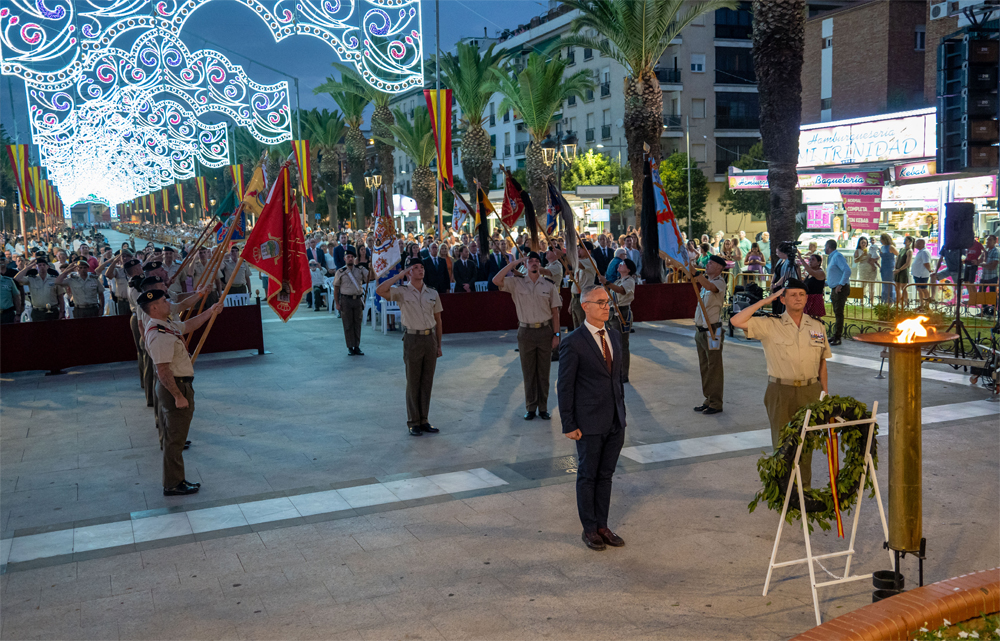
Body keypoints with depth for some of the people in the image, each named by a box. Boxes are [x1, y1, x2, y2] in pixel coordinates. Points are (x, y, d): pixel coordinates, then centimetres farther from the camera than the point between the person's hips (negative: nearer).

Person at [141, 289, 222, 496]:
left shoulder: (167, 324, 6)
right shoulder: (159, 336, -26)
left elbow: (188, 326, 25)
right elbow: (163, 371, -28)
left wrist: (210, 312, 23)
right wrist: (178, 396, -25)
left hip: (177, 385, 11)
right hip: (175, 387, -11)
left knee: (172, 436, 18)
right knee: (175, 439, 0)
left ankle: (174, 481, 29)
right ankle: (173, 485, 10)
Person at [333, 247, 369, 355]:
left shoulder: (360, 270, 6)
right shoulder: (340, 272, 0)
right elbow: (336, 289, 2)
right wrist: (337, 303, -3)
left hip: (358, 299, 2)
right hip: (346, 300, -2)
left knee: (357, 324, 7)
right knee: (348, 325, 2)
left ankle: (357, 347, 15)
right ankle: (350, 347, 10)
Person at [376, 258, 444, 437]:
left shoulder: (433, 293, 10)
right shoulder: (402, 291, -3)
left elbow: (438, 320, 14)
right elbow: (380, 291, -21)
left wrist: (439, 345, 11)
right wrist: (400, 275, -14)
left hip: (430, 338, 4)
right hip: (413, 339, -4)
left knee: (427, 382, 9)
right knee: (413, 383, 2)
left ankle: (424, 420, 18)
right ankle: (413, 422, 11)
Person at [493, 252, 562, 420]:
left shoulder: (549, 285, 2)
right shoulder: (516, 283, 1)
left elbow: (555, 311, 4)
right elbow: (496, 280, -15)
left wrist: (556, 334, -1)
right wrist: (514, 263, -12)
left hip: (545, 331, 0)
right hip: (525, 332, 0)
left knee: (544, 372, 6)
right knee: (528, 372, 6)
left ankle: (543, 408, 16)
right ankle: (530, 408, 15)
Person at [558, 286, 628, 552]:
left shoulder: (615, 337, 8)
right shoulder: (573, 343, -12)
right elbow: (565, 387, -11)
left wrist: (622, 412, 13)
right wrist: (569, 425, -12)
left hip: (615, 422, 6)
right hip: (589, 424, -6)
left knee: (605, 475, 14)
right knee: (588, 476, 7)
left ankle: (602, 526, 26)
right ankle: (589, 530, 20)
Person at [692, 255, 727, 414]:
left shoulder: (720, 281, -12)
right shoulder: (706, 281, 16)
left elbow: (712, 288, -37)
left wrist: (701, 279, -54)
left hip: (713, 331, -9)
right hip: (701, 330, 9)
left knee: (714, 367, -5)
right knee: (704, 367, 14)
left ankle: (716, 403, 0)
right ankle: (708, 399, 23)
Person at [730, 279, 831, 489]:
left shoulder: (817, 327, 7)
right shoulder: (770, 325, -4)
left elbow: (822, 362, 12)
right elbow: (736, 321, -16)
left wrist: (824, 393, 10)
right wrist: (765, 301, -11)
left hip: (810, 391, 3)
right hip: (781, 393, -3)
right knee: (783, 442, 3)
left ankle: (805, 488, 22)